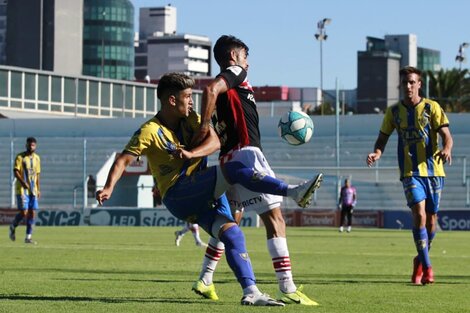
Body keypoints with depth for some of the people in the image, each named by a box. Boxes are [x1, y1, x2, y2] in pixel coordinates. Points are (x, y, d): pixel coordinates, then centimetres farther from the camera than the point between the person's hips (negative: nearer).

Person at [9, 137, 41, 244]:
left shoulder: (37, 158, 13)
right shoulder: (20, 157, -5)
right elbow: (15, 172, -12)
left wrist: (38, 189, 15)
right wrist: (23, 182, -27)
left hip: (33, 190, 5)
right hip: (22, 189, -5)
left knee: (32, 213, -1)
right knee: (24, 212, -12)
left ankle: (28, 237, 4)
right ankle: (13, 227, 16)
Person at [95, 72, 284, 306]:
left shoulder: (190, 119, 8)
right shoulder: (150, 131, -8)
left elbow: (214, 141, -7)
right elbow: (123, 160, -14)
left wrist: (191, 154, -26)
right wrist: (109, 187, -30)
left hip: (205, 194, 5)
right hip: (177, 196, -5)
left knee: (231, 234, -13)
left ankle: (251, 292, -15)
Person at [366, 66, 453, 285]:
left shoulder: (432, 108, -1)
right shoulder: (394, 112, 6)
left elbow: (447, 136, -6)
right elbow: (382, 138, 12)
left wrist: (446, 150, -29)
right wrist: (377, 153, -10)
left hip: (433, 170, 0)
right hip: (410, 173, 0)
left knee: (431, 220, 8)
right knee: (419, 215, -18)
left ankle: (421, 261, 30)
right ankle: (427, 267, -16)